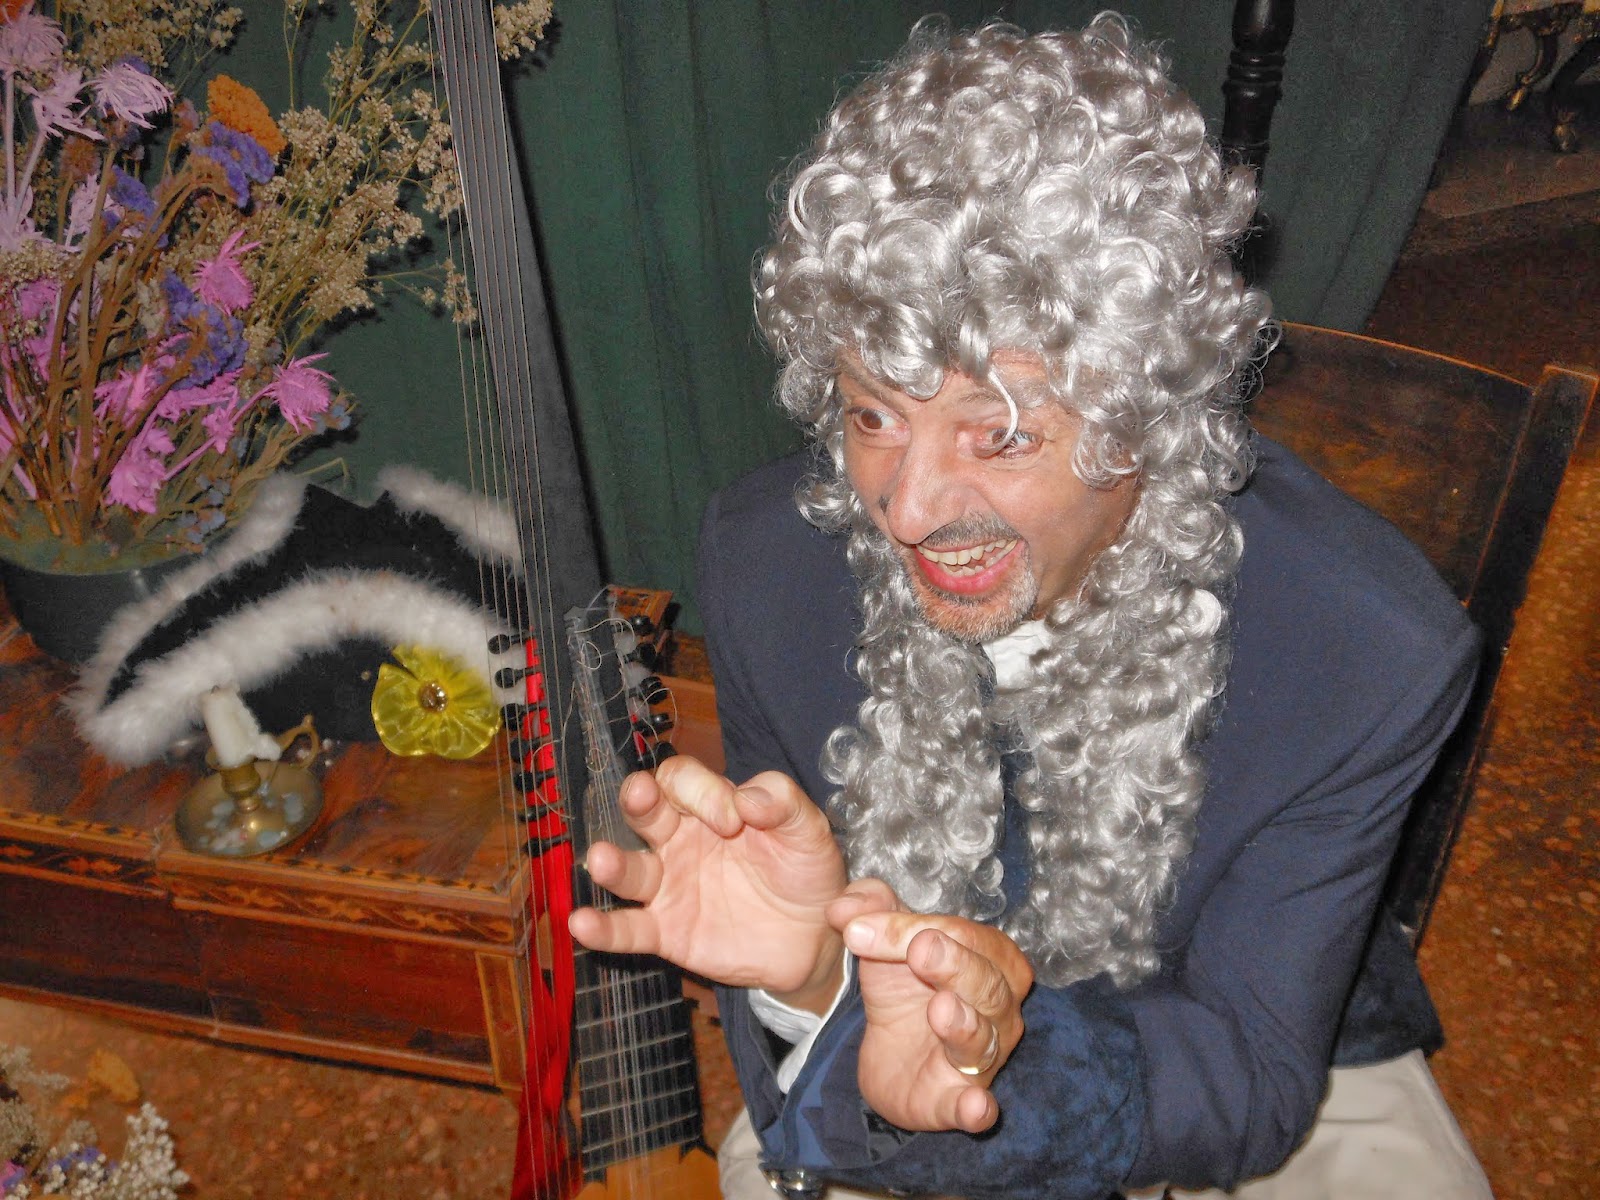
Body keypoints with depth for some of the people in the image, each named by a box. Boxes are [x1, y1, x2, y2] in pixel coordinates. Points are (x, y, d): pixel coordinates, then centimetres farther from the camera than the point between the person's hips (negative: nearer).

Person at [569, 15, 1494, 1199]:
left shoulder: (1373, 652, -27)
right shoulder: (766, 560, -22)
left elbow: (1250, 1077, -21)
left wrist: (1015, 1058, -42)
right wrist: (806, 979, -36)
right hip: (894, 1014, 0)